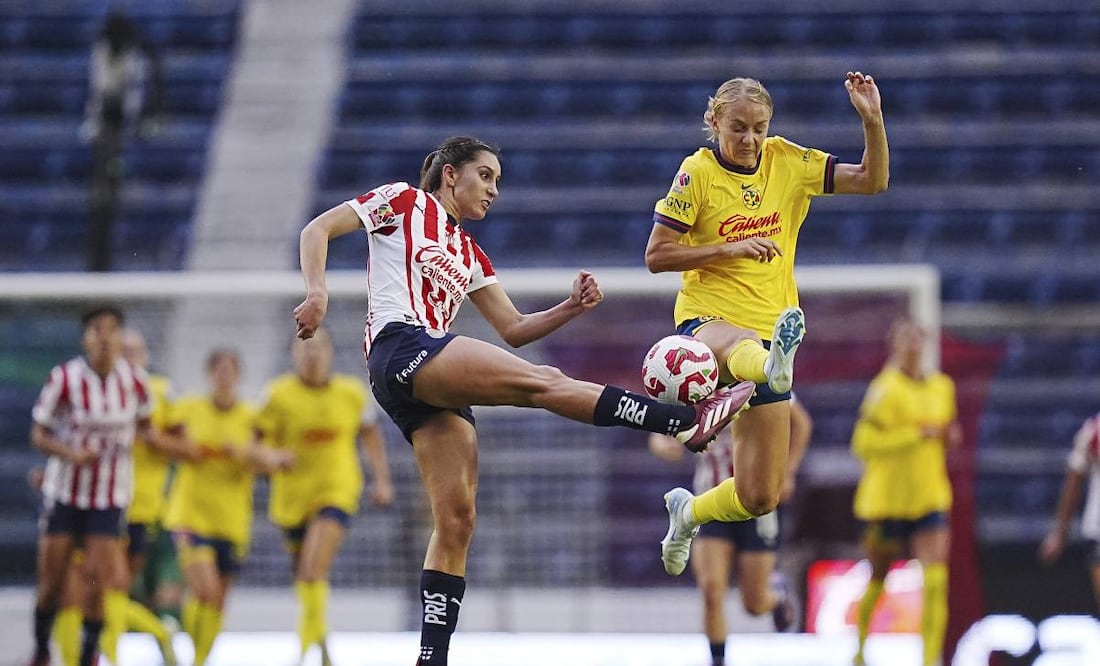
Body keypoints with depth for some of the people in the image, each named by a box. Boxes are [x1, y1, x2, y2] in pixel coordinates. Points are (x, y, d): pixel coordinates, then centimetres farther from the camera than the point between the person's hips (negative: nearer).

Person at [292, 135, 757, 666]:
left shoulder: (468, 254, 28)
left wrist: (571, 308, 7)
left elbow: (514, 329, 25)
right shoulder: (404, 203, 11)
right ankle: (688, 421, -32)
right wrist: (317, 292, -14)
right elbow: (317, 230, 4)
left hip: (436, 386, 9)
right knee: (541, 381, -22)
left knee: (456, 521, -2)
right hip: (401, 348, -9)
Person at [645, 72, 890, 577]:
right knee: (742, 346, -47)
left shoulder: (788, 162, 5)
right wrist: (730, 248, -19)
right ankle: (775, 363, -83)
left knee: (759, 497, 2)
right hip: (706, 321, -4)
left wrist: (872, 120, -13)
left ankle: (688, 513, 32)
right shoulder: (698, 173, -6)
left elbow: (872, 180, 2)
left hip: (768, 331, 4)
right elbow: (656, 257, -8)